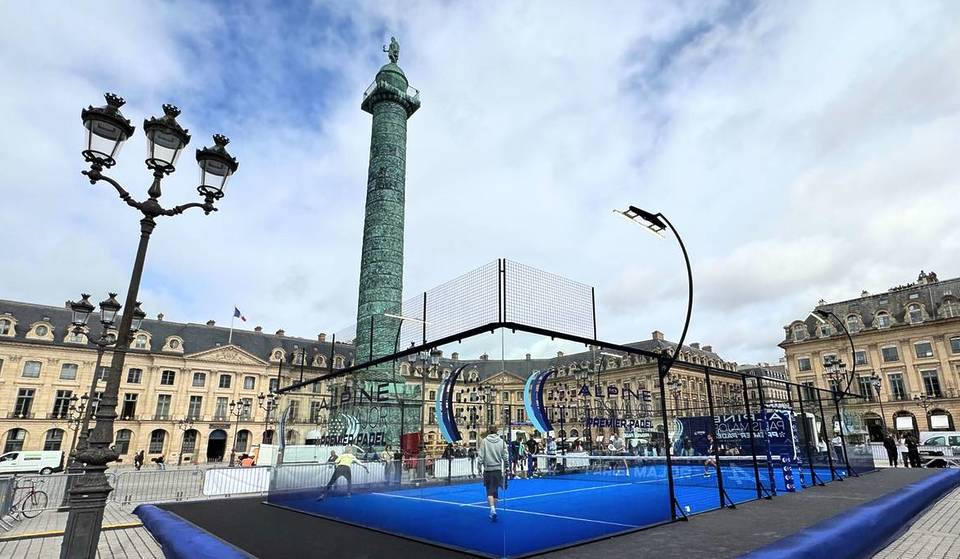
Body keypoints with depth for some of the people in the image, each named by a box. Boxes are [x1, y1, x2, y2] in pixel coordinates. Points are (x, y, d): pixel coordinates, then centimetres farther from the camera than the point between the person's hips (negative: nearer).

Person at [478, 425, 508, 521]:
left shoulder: (484, 441, -5)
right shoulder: (501, 441, 0)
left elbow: (481, 455, -6)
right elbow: (505, 455, 0)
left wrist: (480, 466, 2)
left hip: (488, 469, -2)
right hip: (498, 469, 2)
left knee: (490, 491, 3)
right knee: (495, 491, 14)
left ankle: (492, 509, -17)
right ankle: (493, 512, 21)